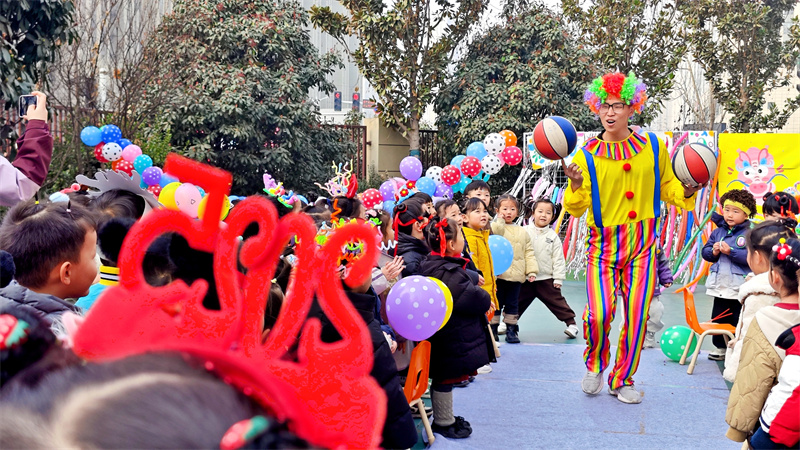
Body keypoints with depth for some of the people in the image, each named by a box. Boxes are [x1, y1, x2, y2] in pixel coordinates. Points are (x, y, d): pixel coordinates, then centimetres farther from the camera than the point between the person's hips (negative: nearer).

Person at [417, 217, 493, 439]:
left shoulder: (431, 266, 5)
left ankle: (445, 418, 34)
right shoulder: (449, 274, -28)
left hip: (444, 337, 10)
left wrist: (482, 299, 1)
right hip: (453, 340, -10)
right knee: (445, 379, 5)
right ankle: (443, 422, 20)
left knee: (444, 378, 20)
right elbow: (478, 300, -25)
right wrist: (487, 299, -4)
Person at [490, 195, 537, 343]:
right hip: (498, 274, -3)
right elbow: (493, 232, -24)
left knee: (512, 304, 11)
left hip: (516, 275, 3)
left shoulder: (522, 232, 14)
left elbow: (529, 252, 12)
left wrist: (531, 271, 4)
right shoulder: (496, 226, 2)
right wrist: (500, 220, -11)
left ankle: (511, 329, 19)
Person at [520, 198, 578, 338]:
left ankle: (571, 323, 14)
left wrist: (558, 278, -4)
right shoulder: (525, 231, -1)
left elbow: (558, 258, 0)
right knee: (517, 303, 11)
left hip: (546, 279, -1)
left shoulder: (553, 236, 0)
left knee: (557, 301, 3)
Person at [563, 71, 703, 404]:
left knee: (637, 316, 2)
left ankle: (622, 380, 22)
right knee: (599, 313, -15)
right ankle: (595, 366, 16)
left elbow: (667, 189, 14)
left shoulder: (653, 147, 5)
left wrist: (687, 191, -6)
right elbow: (576, 208, -5)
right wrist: (576, 186, -24)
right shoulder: (587, 156, -2)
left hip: (642, 244, 2)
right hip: (603, 243, -2)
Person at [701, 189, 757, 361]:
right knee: (718, 318, 15)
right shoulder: (718, 232, 9)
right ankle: (721, 347, 28)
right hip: (720, 286, 6)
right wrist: (713, 252, -9)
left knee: (739, 320, 2)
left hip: (740, 287, -6)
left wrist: (731, 251, -23)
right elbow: (705, 251, 11)